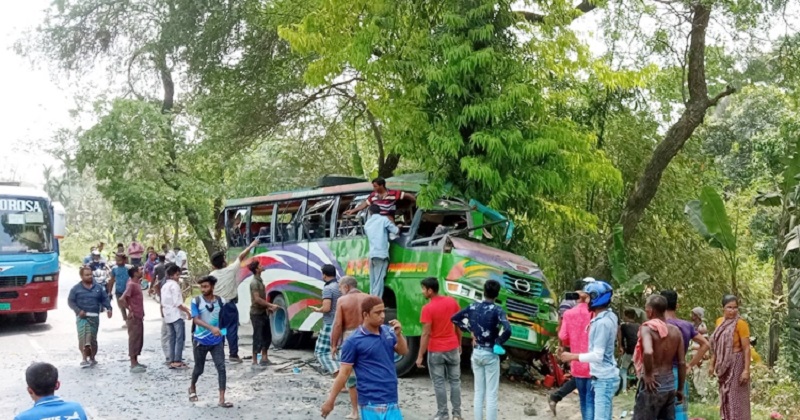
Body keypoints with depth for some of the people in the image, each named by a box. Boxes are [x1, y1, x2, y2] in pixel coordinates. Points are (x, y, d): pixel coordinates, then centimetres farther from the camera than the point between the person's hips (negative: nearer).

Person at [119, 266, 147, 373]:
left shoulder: (136, 284, 10)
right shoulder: (131, 285, -18)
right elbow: (122, 299, -26)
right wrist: (130, 310, -18)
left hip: (139, 317, 9)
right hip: (134, 318, -9)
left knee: (139, 340, 14)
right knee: (134, 340, -4)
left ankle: (136, 362, 23)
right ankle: (133, 365, 1)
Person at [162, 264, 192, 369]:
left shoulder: (164, 286, 16)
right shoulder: (174, 285, -12)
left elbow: (162, 303, 17)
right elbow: (178, 303, -17)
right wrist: (187, 311, -11)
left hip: (168, 316, 9)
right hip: (176, 315, -9)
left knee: (172, 339, 10)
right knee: (180, 338, -6)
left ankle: (172, 361, 9)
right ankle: (177, 361, -10)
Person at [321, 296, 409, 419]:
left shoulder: (388, 331, 7)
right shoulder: (354, 341, -10)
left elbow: (404, 352, 12)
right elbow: (344, 373, -7)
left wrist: (399, 334, -7)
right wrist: (330, 401, -7)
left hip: (391, 400, 6)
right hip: (371, 403, -6)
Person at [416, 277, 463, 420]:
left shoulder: (428, 308, -17)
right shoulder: (452, 302, -1)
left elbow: (426, 334, -17)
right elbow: (458, 326, 7)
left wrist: (420, 356, -11)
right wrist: (459, 344, 19)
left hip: (435, 351, -4)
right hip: (452, 348, 5)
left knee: (439, 383, 5)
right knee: (455, 381, 12)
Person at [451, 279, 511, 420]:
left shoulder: (473, 307, -1)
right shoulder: (497, 310, -15)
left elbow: (454, 318, 9)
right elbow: (507, 330, -30)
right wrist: (499, 342, -13)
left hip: (476, 353, 5)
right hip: (490, 354, -5)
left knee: (479, 392, 15)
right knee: (491, 394, 1)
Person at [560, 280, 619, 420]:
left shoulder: (602, 322, -21)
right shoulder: (609, 316, 7)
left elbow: (598, 355, -23)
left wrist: (572, 356, -15)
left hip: (603, 379, -10)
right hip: (605, 377, 10)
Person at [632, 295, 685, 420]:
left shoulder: (647, 328, -13)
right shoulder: (676, 331, 6)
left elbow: (648, 352, -33)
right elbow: (682, 363, 7)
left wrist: (648, 375, -19)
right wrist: (680, 389, 14)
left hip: (653, 384, -6)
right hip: (670, 383, 6)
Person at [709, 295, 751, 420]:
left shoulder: (740, 324, -14)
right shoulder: (720, 322, 7)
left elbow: (746, 348, -16)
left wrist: (746, 370, -20)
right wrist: (712, 364, 13)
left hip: (736, 364, -7)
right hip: (723, 365, 7)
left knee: (737, 398, -3)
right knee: (726, 397, 14)